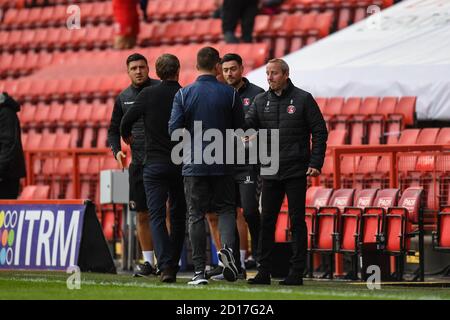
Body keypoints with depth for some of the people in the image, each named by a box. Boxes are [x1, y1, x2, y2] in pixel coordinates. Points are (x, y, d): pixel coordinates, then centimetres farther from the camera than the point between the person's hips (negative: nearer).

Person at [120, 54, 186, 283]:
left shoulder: (148, 95, -5)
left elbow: (126, 122, -2)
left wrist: (126, 137, 20)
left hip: (154, 163, -1)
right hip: (182, 165, 2)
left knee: (157, 216, -2)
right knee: (178, 217, 15)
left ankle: (165, 266, -18)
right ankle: (173, 265, 16)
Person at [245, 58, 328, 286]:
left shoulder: (302, 99, -1)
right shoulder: (261, 101, 10)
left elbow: (320, 132, -1)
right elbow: (249, 124, -2)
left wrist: (316, 163, -8)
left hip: (296, 172, -4)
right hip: (270, 171, 4)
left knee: (297, 220, 0)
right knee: (267, 221, 4)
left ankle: (297, 271, 3)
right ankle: (264, 271, 8)